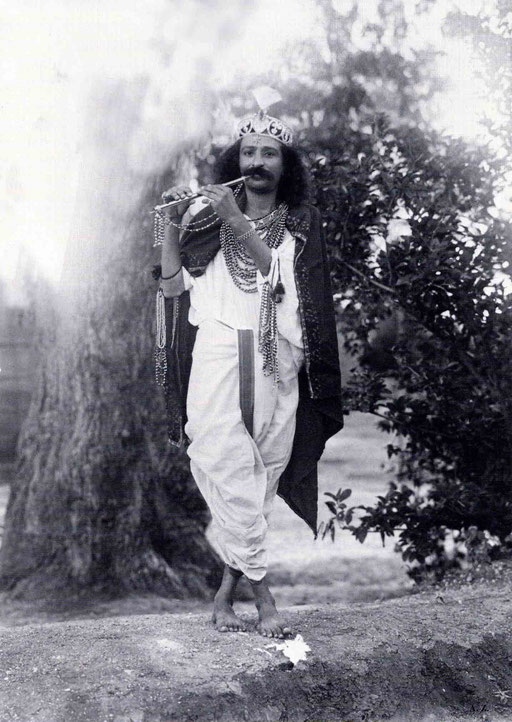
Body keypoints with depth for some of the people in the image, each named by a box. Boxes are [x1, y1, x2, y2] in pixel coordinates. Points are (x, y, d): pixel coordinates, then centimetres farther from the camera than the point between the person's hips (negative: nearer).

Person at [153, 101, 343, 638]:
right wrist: (170, 229, -5)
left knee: (260, 478, -1)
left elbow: (283, 273, -6)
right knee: (232, 475, -10)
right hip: (216, 360, -1)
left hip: (276, 366, 1)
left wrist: (238, 222, -15)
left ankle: (226, 592, 10)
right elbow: (175, 291, 6)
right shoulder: (208, 221, 12)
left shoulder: (302, 224, 13)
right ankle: (263, 597, -5)